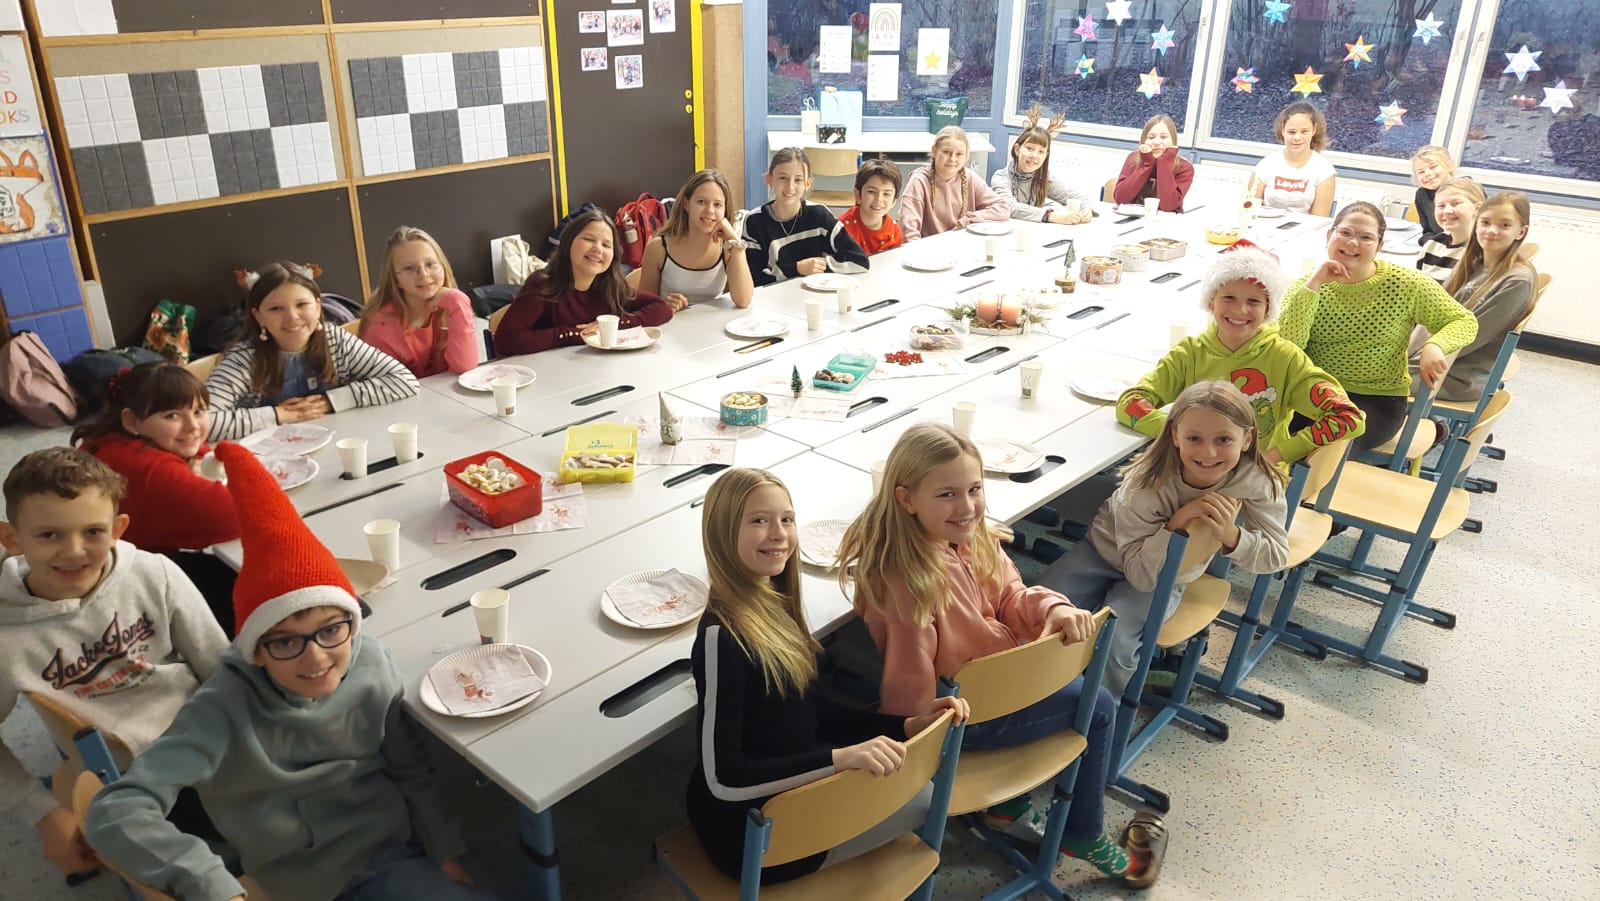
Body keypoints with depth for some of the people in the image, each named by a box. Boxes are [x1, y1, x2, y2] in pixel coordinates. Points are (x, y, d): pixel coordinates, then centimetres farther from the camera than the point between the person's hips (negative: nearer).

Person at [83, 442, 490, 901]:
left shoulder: (370, 662, -9)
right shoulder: (227, 708, -20)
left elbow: (411, 772, 3)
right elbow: (114, 813, -26)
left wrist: (446, 852, -1)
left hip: (399, 858, 4)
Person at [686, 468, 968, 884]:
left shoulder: (774, 605, -1)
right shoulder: (722, 635, -28)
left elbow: (815, 712, 6)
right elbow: (724, 779, -30)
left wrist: (907, 725, -6)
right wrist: (839, 757, -37)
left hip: (789, 790, 8)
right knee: (922, 798, 8)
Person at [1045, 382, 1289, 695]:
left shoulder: (1257, 482, -25)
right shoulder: (1147, 484, -31)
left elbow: (1277, 556, -19)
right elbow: (1139, 573, -30)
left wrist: (1230, 534, -38)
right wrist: (1176, 524, -43)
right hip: (1104, 550, 0)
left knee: (1113, 640, -26)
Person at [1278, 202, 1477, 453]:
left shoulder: (1406, 284, -4)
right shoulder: (1307, 285, -2)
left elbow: (1464, 321, 3)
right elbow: (1288, 346, -16)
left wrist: (1434, 345, -20)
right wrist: (1313, 284, -21)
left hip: (1377, 400, -1)